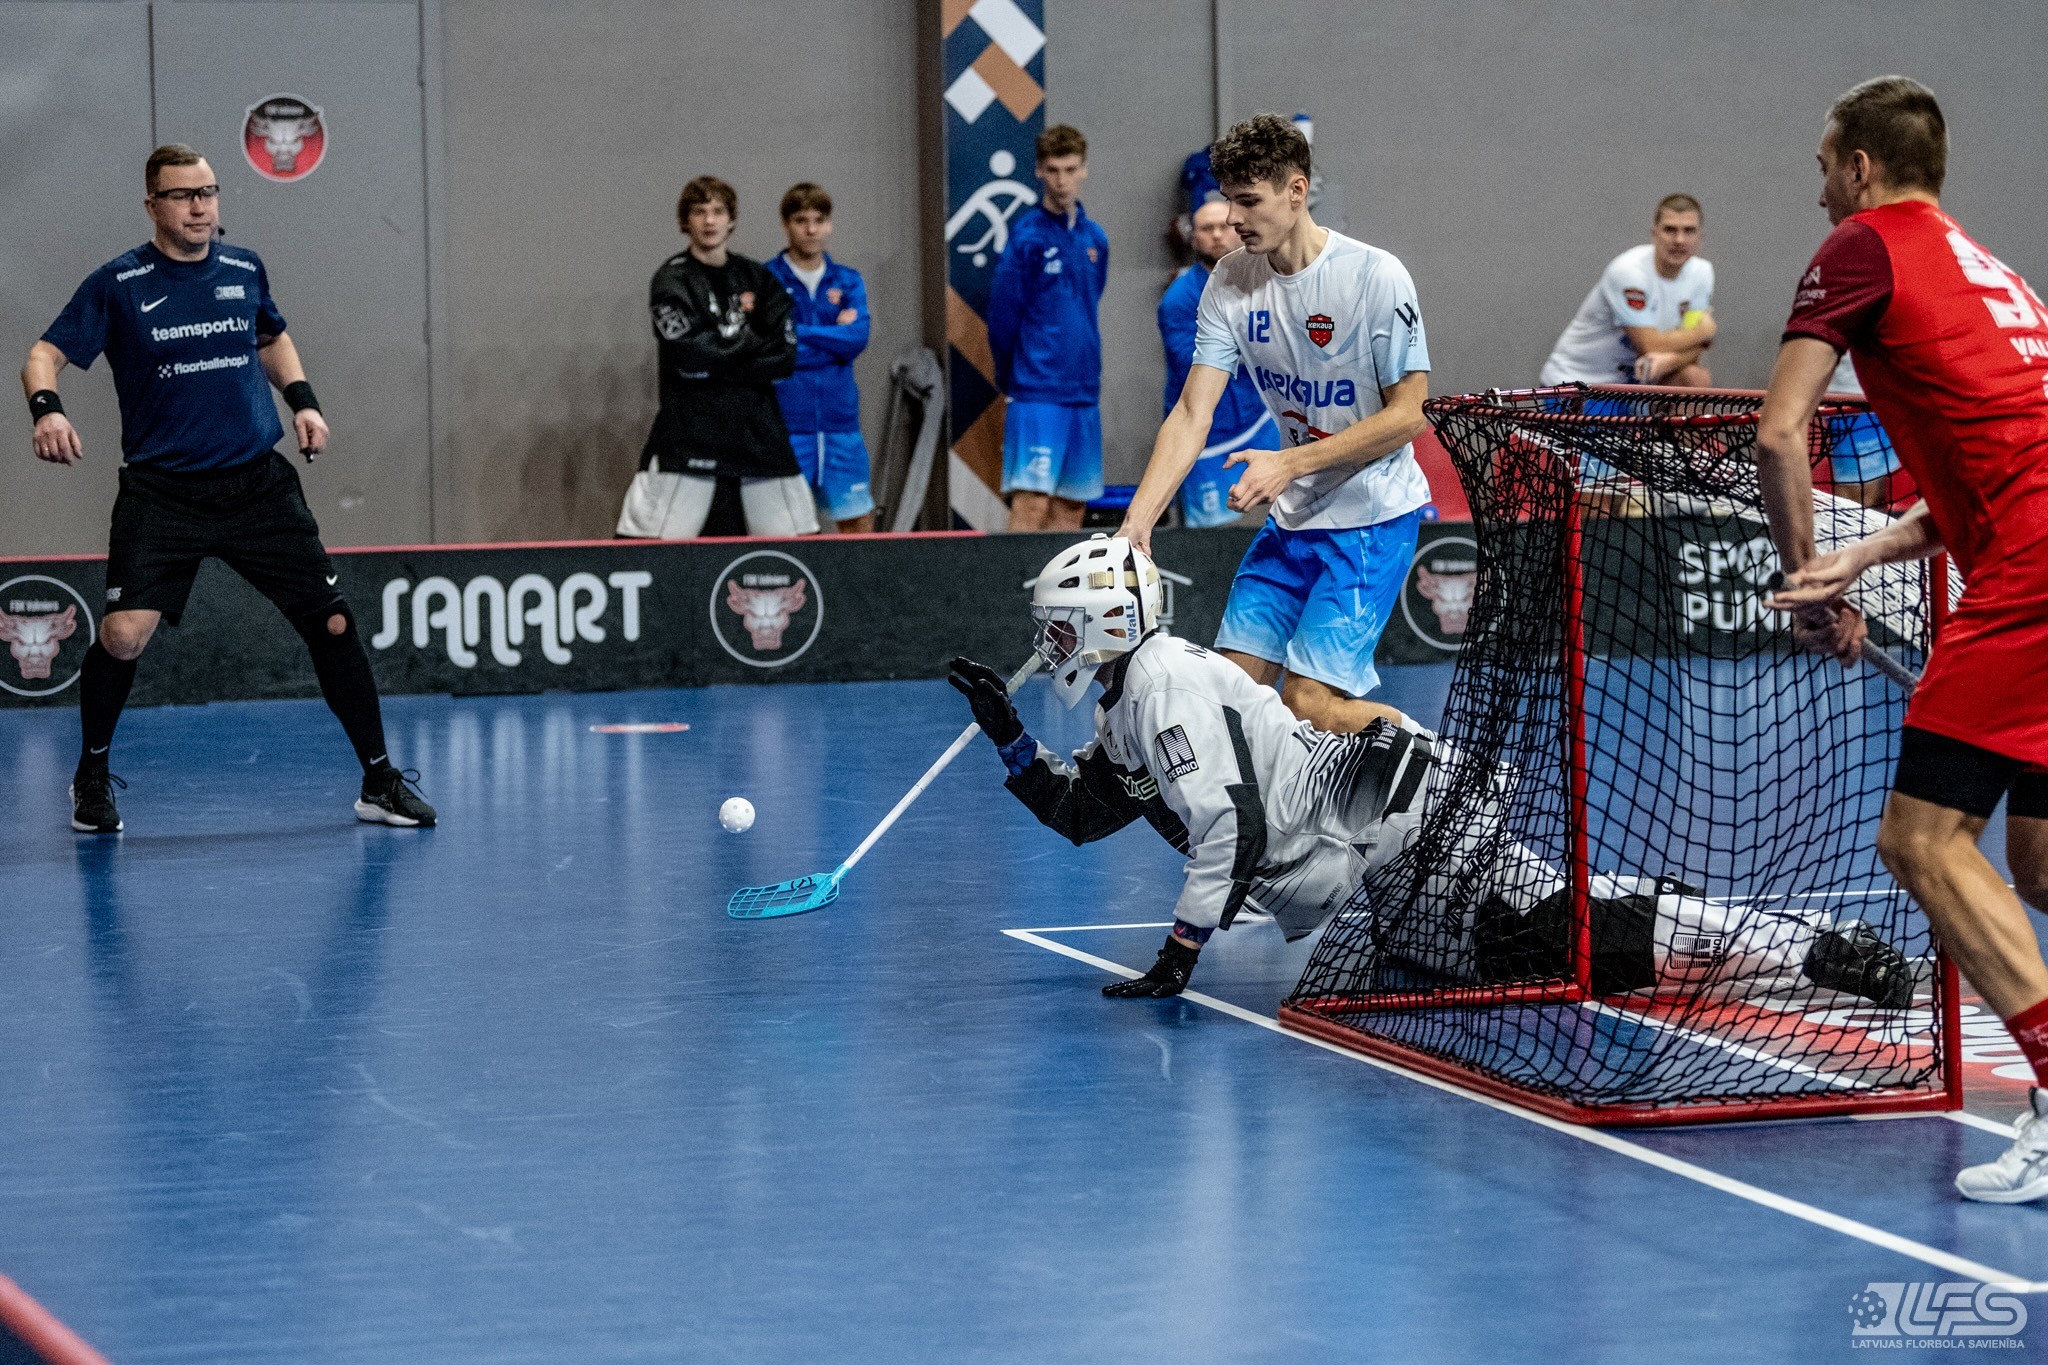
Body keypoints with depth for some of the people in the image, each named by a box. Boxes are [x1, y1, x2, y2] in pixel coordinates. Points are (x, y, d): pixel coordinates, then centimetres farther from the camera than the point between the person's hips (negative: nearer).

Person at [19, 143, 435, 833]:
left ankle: (380, 781, 14)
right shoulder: (119, 283, -4)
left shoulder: (245, 269, 7)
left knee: (332, 623, 0)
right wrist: (48, 408, -27)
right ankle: (92, 777, 7)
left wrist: (303, 401, 11)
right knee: (124, 634, -18)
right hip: (160, 491, -3)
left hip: (257, 484, 3)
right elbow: (45, 354, -6)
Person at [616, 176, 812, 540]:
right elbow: (691, 354, -15)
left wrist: (717, 364, -9)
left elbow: (785, 358, 2)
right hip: (689, 427, -5)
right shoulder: (671, 280, -1)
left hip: (759, 426, 5)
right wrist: (751, 338, -4)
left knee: (802, 541, 6)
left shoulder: (758, 278, 12)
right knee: (656, 544, -12)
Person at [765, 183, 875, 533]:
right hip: (786, 425, -3)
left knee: (860, 523, 6)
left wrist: (797, 333, -9)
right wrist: (834, 336, -9)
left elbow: (857, 339, -6)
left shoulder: (848, 281, 10)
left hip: (840, 421, 3)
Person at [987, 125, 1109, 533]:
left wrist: (1084, 372, 15)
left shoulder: (1095, 238, 12)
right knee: (1032, 503, -13)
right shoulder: (1027, 236, -8)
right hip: (1038, 394, -6)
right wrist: (1011, 382, 3)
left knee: (1071, 506, 7)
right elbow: (1002, 316, -6)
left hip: (1084, 393, 6)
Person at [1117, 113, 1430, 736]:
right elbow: (1192, 413, -5)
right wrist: (1136, 523, -17)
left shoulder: (1376, 276, -17)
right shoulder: (1230, 282, -2)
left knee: (1308, 701, -14)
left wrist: (1289, 463, -22)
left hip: (1372, 516, -6)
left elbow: (1408, 414, -15)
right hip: (1292, 517, 6)